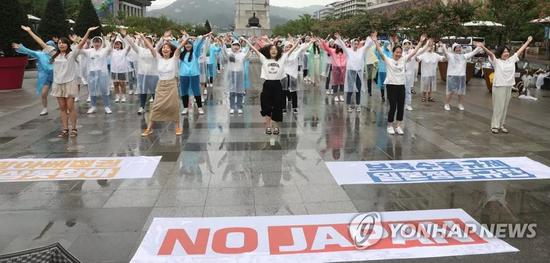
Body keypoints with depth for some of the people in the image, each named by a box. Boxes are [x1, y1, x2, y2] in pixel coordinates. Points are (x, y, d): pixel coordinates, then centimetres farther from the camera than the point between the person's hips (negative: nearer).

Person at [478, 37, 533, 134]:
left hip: (509, 87, 5)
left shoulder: (512, 60, 9)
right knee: (498, 107, -2)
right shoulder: (496, 61, -5)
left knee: (505, 107, 11)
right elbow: (490, 53, -21)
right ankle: (495, 125, 4)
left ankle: (502, 125, 19)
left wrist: (528, 41, 21)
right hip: (498, 87, -5)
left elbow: (520, 50, 16)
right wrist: (483, 47, -38)